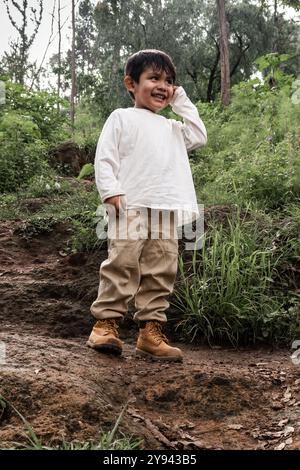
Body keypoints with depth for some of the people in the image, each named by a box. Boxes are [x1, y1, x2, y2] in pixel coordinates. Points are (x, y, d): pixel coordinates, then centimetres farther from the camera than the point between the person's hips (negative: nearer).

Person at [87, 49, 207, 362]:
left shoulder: (171, 127, 27)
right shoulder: (122, 117, 10)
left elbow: (198, 137, 14)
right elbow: (104, 158, 1)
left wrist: (181, 102, 20)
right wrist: (111, 192, -13)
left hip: (166, 210, 6)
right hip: (131, 207, -5)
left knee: (160, 271, 2)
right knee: (122, 265, -11)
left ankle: (151, 331, 5)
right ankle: (106, 323, -3)